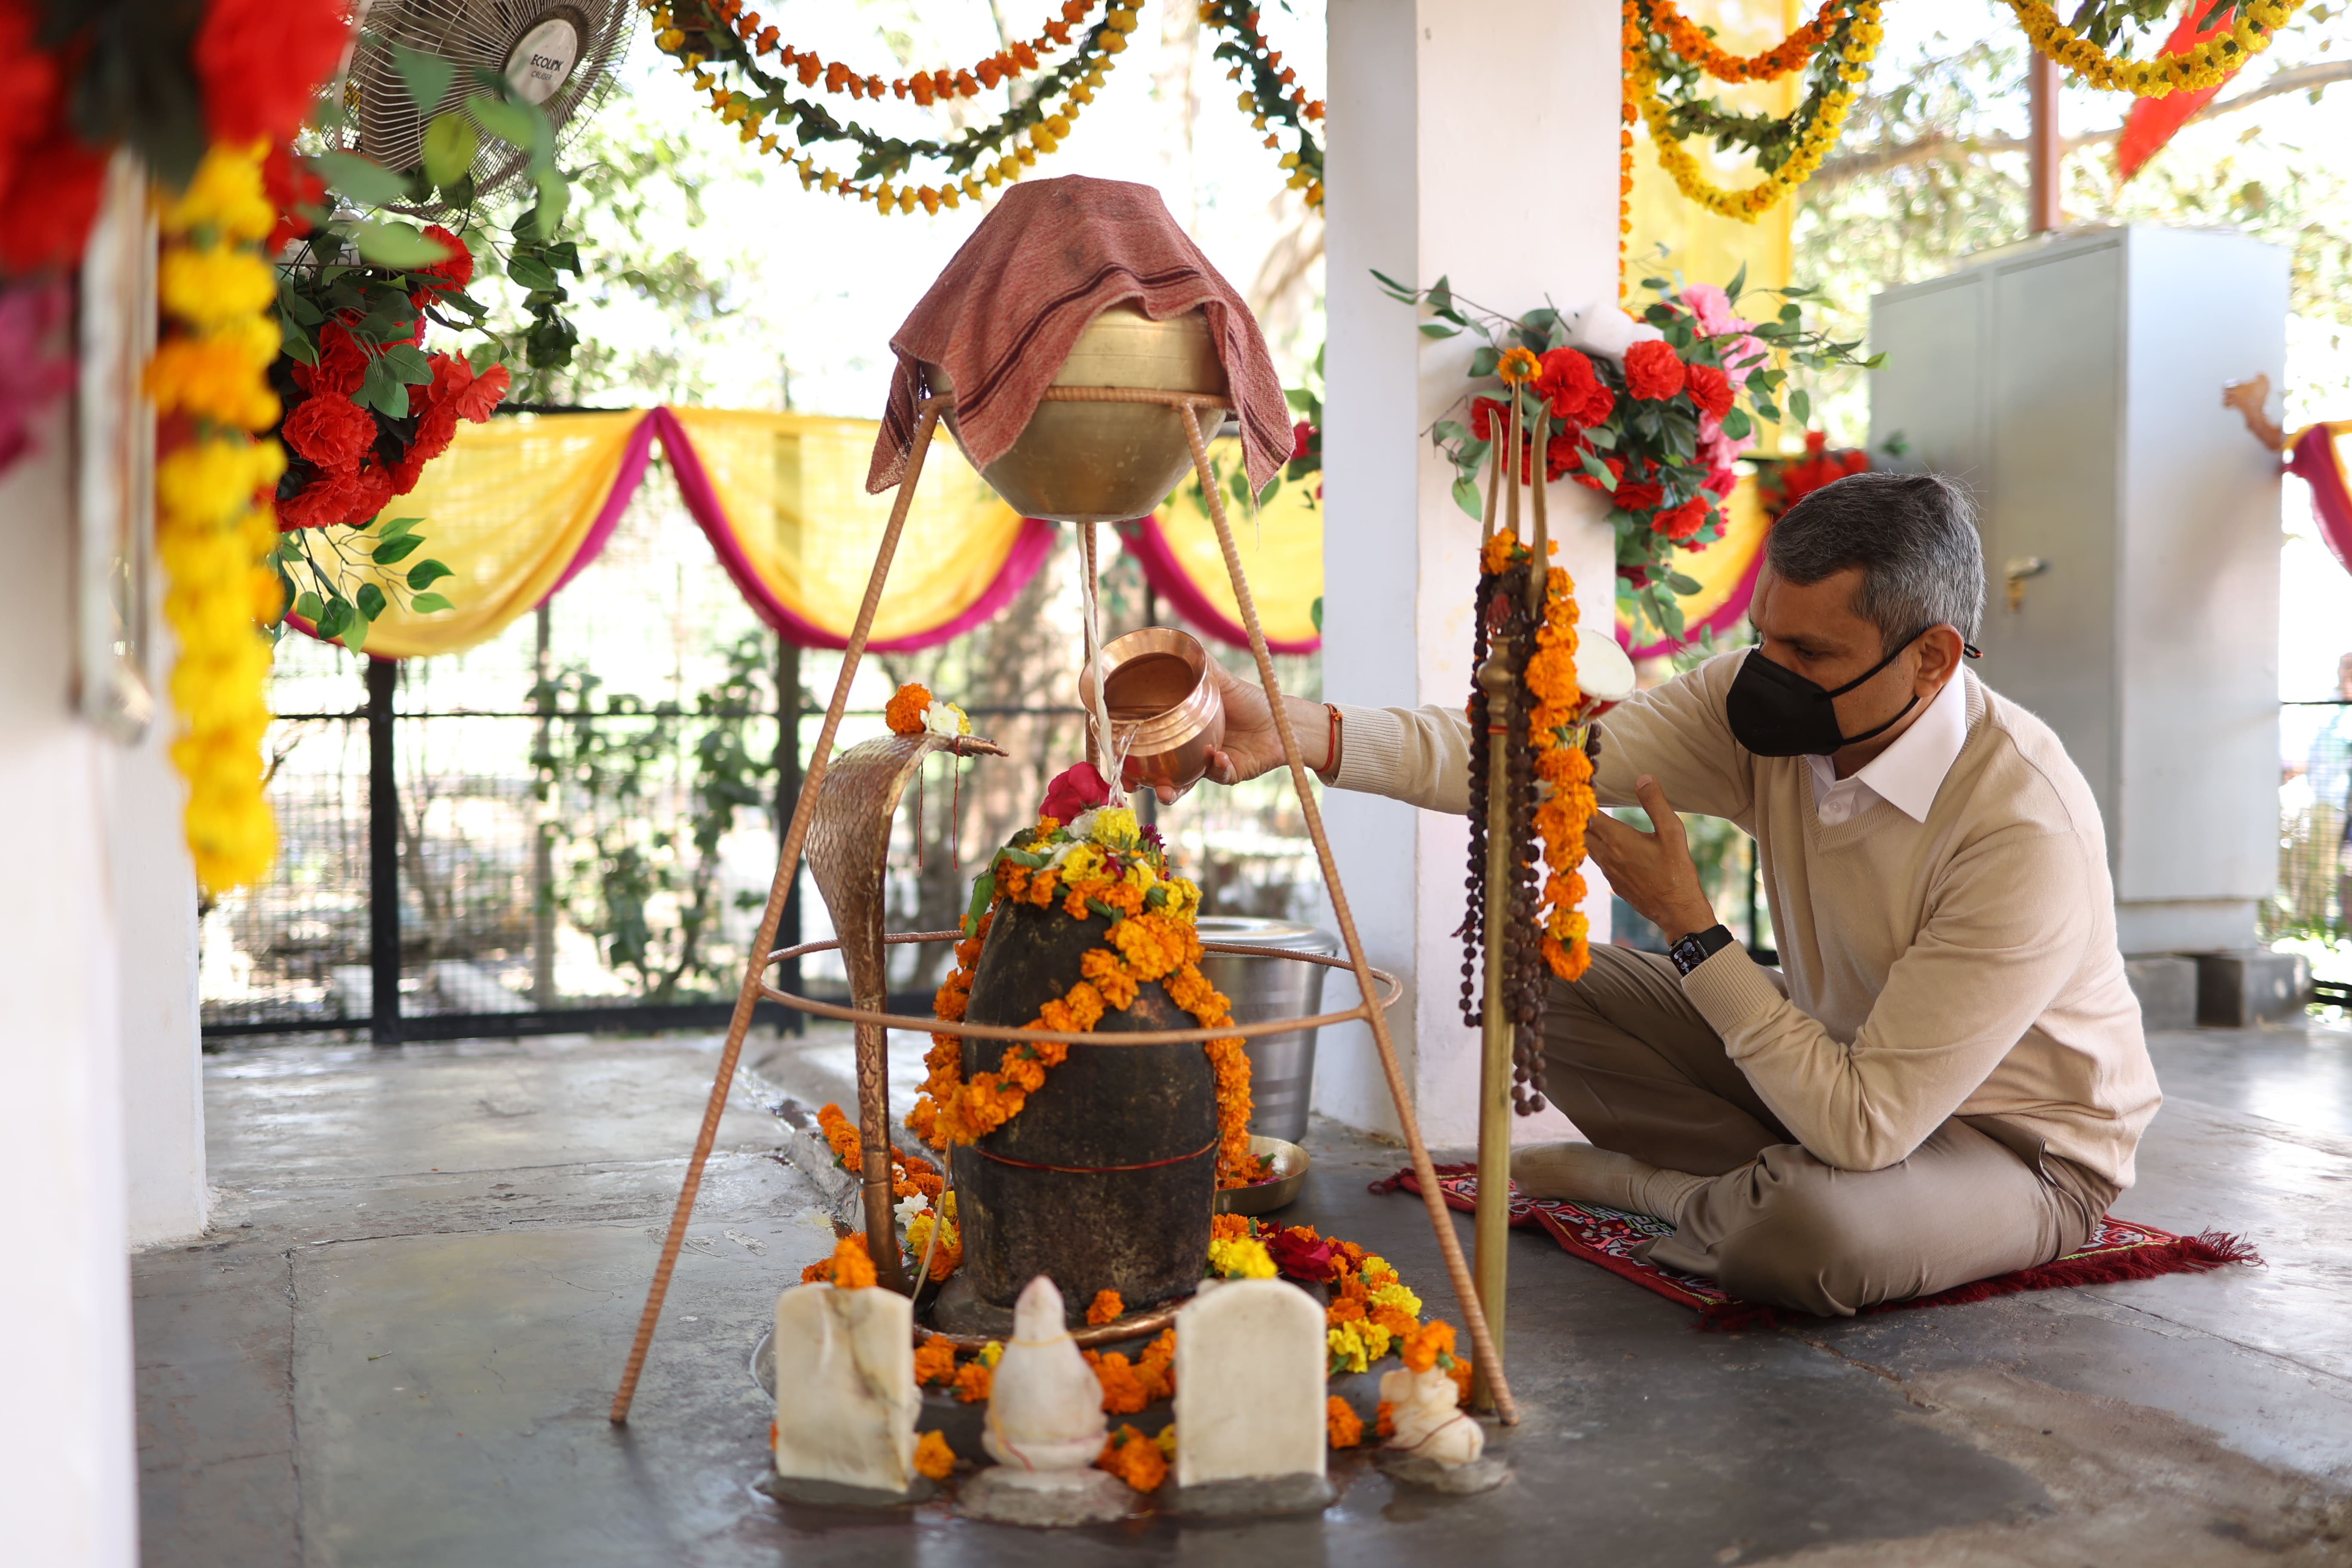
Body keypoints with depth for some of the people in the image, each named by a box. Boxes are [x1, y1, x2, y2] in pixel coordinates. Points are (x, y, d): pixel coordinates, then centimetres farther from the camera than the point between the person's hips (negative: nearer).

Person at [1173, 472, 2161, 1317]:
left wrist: (1689, 927, -28)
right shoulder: (1764, 713, -15)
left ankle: (1642, 1186, -4)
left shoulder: (2029, 830, -34)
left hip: (2022, 1145, -5)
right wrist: (1303, 732, -37)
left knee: (1811, 1225, -38)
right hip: (1838, 1050, 6)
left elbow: (1863, 1125, -35)